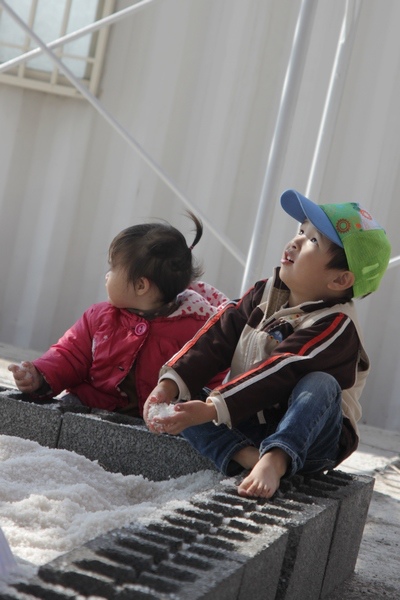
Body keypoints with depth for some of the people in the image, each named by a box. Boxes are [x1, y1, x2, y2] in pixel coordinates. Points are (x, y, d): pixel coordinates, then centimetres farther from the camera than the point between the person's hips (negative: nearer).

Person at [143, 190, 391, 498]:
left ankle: (275, 460, -45)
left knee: (321, 384, -32)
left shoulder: (335, 325, -19)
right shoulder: (265, 294, 4)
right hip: (249, 424, 6)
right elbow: (217, 339, -3)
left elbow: (278, 375, -28)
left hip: (308, 434, -6)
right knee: (182, 403, -12)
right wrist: (170, 384, -18)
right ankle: (247, 457, -32)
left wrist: (211, 410, -35)